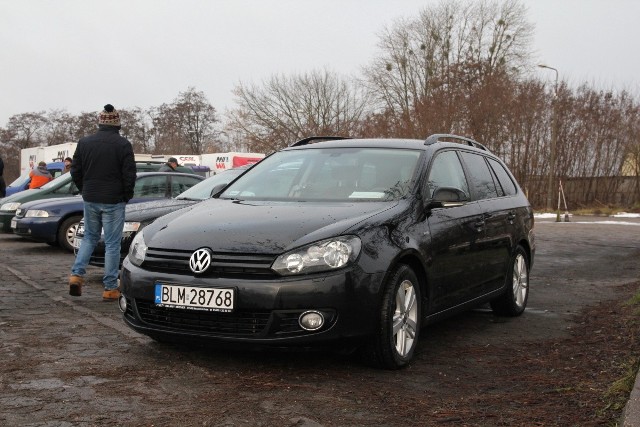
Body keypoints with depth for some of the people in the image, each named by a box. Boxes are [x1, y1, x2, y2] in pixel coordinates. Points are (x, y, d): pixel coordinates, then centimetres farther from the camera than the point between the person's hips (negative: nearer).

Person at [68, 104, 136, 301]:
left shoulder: (84, 142, 3)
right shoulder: (123, 144, -9)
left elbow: (75, 172, 6)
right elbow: (129, 174, -11)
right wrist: (127, 196, 4)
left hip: (90, 200, 4)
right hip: (114, 201, -4)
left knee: (89, 238, 21)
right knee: (112, 244, 2)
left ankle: (77, 274, 5)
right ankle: (110, 288, 4)